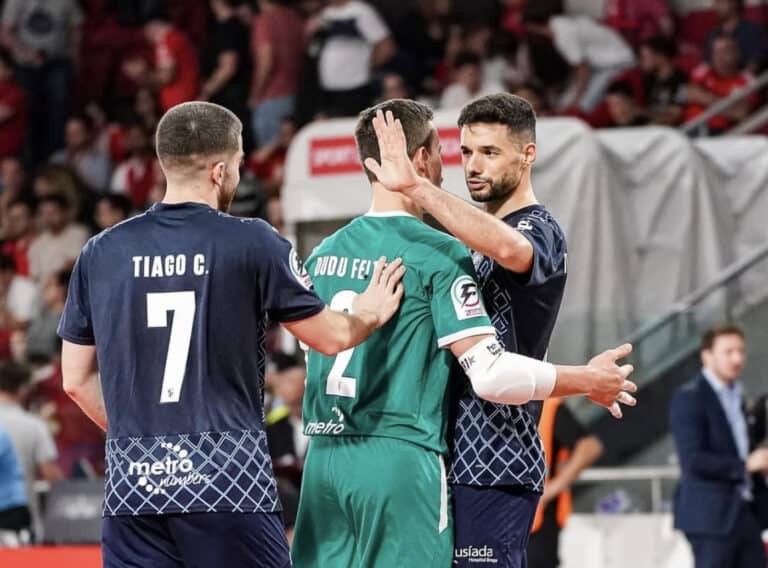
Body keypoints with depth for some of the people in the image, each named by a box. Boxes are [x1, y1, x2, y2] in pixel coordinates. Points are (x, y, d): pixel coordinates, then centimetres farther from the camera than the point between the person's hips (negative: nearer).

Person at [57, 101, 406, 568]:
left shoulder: (101, 253, 6)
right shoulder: (253, 244, -3)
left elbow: (76, 380, 11)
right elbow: (332, 337, 8)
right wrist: (370, 315, 29)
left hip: (133, 479, 3)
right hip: (228, 476, -3)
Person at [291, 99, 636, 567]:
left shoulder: (324, 252, 11)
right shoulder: (438, 254, -8)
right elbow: (491, 374, -13)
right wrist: (589, 381, 1)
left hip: (325, 459, 6)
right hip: (400, 458, -6)